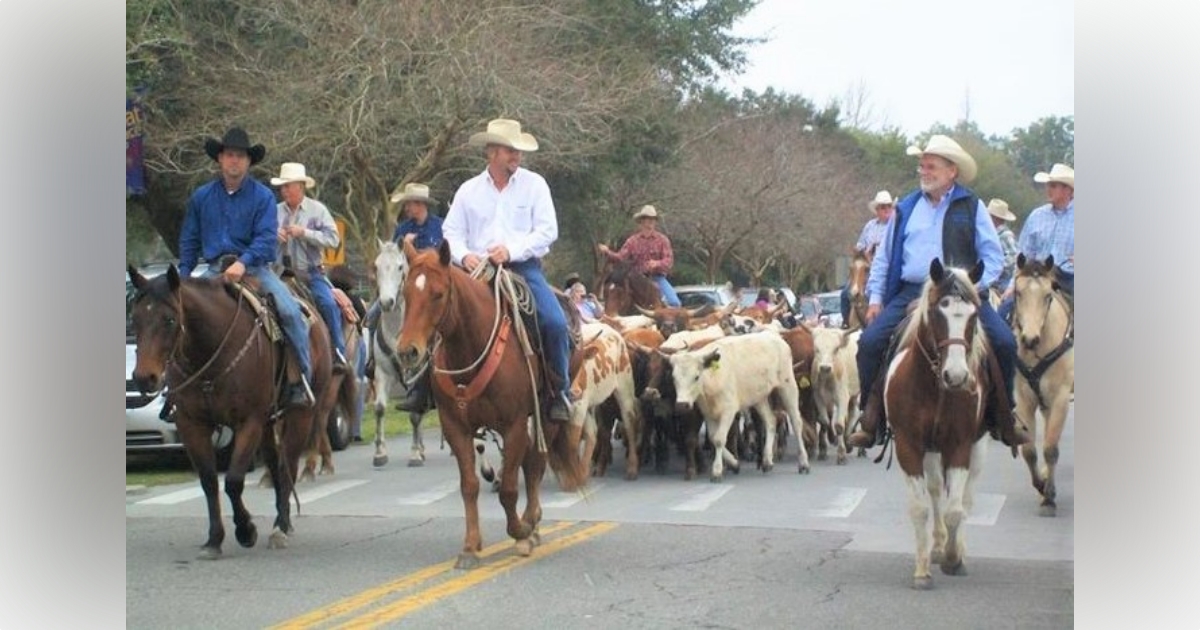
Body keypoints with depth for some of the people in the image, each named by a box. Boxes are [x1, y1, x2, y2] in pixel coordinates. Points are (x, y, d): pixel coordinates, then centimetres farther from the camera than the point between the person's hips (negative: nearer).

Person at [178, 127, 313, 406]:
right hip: (216, 270, 3)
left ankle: (302, 380, -14)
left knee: (290, 311, -22)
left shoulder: (262, 196, 0)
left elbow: (266, 238, -10)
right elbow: (189, 242, 16)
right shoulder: (201, 197, 9)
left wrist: (243, 263, -27)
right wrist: (183, 279, 7)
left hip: (255, 267, -3)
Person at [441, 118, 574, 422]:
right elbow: (451, 232, 10)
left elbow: (548, 230, -3)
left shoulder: (534, 184, 5)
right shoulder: (469, 190, 10)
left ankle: (559, 391, -7)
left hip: (524, 268, -2)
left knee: (555, 322, -24)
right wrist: (464, 255, -11)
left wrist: (512, 249, -16)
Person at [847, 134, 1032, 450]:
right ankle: (871, 420, -6)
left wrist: (974, 287, -12)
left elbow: (992, 255, 4)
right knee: (870, 342, -18)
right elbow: (884, 257, 18)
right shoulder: (905, 209, 14)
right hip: (911, 293, 2)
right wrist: (875, 297, 8)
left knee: (1005, 343, -19)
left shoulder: (972, 207, 8)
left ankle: (1002, 418, 0)